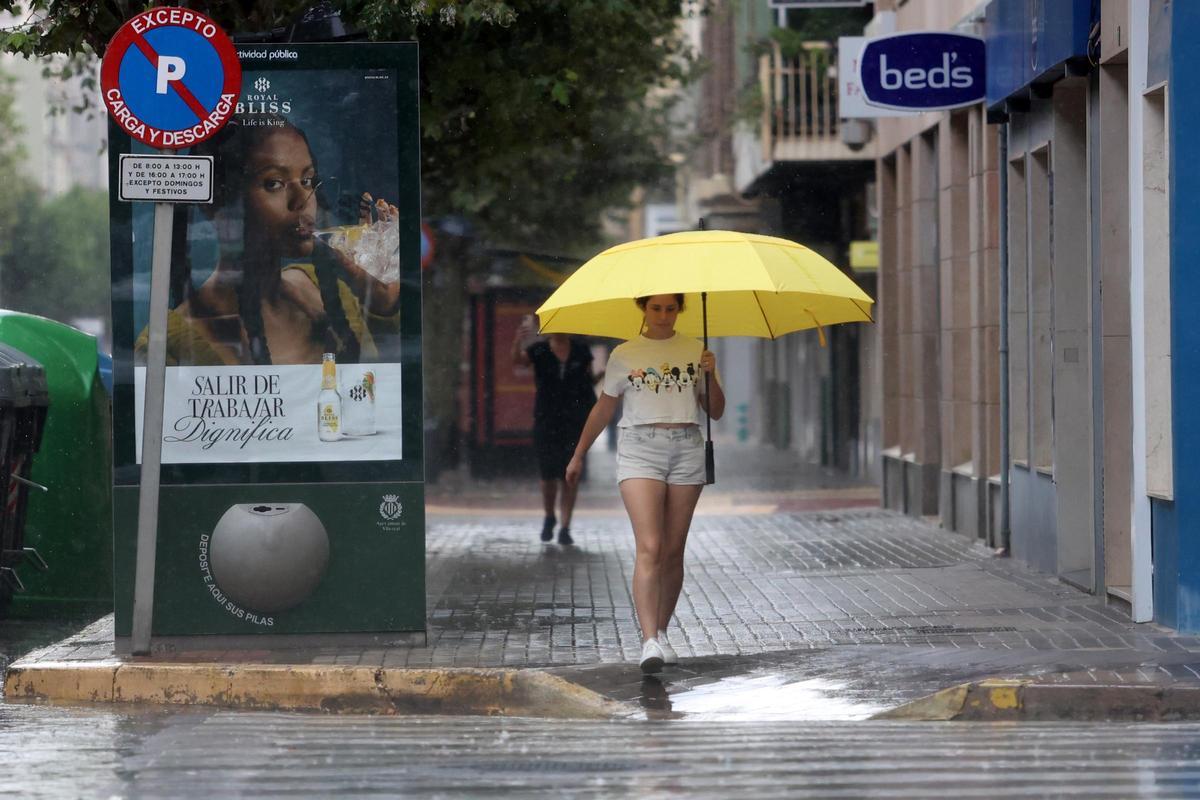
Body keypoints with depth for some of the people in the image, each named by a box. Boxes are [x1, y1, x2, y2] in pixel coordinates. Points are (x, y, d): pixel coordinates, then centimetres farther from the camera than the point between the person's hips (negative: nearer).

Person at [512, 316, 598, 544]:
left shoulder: (581, 352, 4)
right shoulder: (539, 351, -1)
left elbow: (589, 381, 11)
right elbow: (517, 360, -18)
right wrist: (519, 341, -38)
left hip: (574, 421, 0)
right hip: (546, 420, 0)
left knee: (570, 474, -4)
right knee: (548, 474, 4)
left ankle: (565, 527, 0)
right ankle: (549, 517, 30)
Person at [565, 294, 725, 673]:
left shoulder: (695, 351, 10)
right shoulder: (624, 356, 7)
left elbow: (716, 412, 11)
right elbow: (603, 410, 17)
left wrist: (710, 375, -6)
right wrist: (578, 455, 20)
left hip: (686, 449, 2)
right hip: (639, 449, -2)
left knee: (673, 551, 3)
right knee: (649, 548, -15)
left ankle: (661, 633, 16)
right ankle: (649, 642, -23)